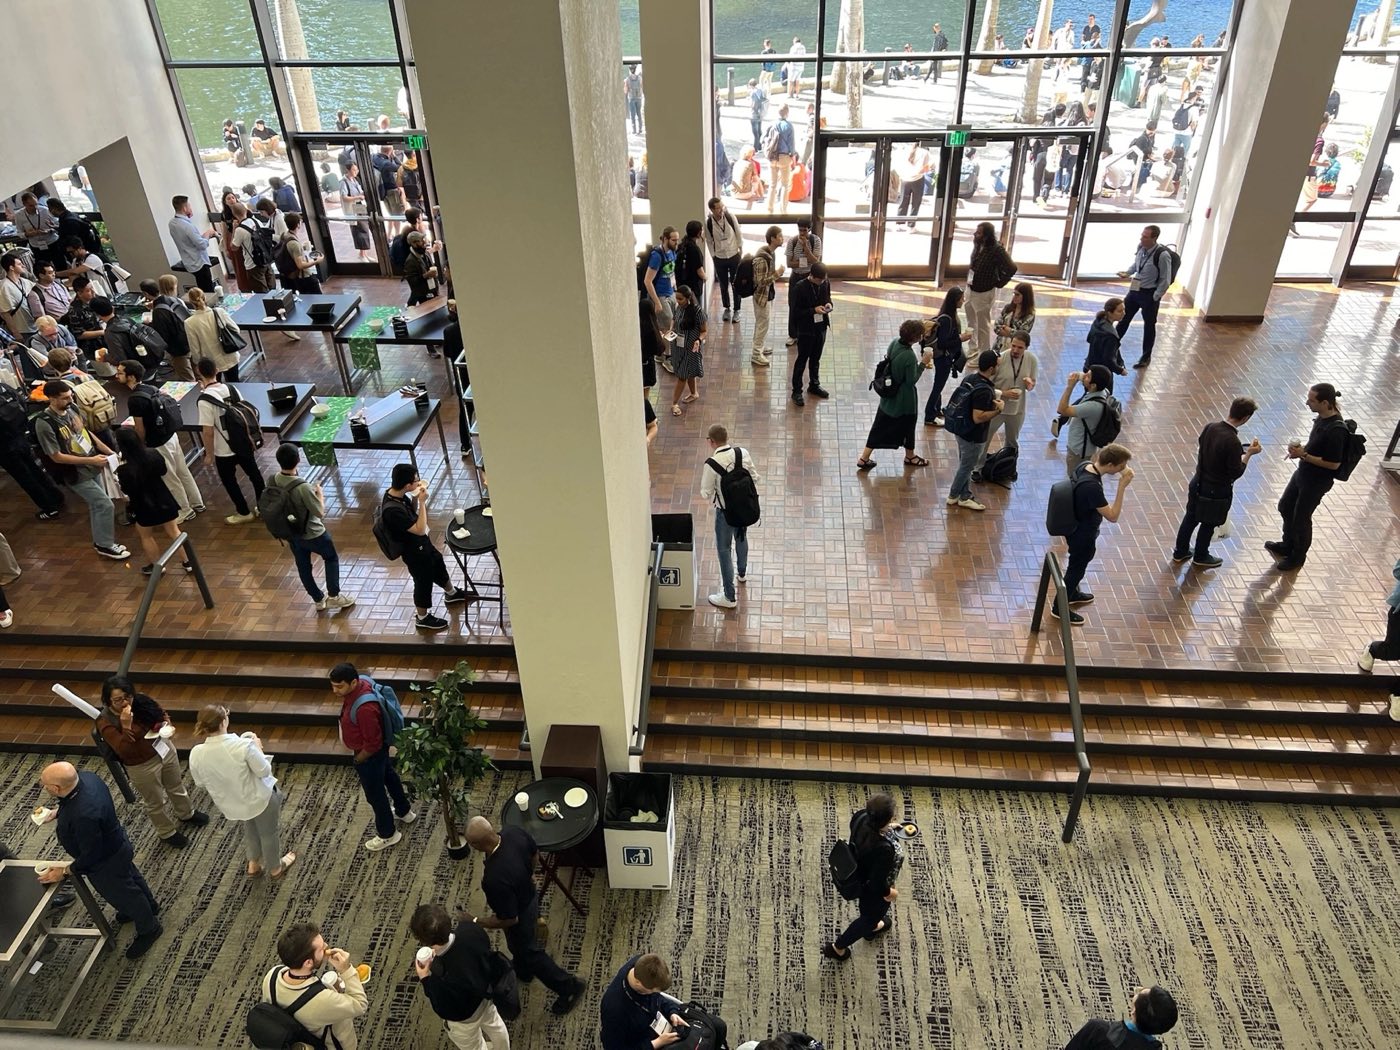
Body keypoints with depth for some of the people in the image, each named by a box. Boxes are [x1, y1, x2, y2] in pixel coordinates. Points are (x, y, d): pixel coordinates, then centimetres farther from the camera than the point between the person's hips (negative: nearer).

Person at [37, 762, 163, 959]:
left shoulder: (83, 816, -45)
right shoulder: (85, 777, -21)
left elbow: (91, 855, -30)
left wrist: (66, 871, -15)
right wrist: (56, 814, 1)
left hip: (107, 863, -8)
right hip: (116, 844, 8)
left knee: (121, 894, 19)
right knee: (130, 877, 33)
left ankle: (149, 929, 44)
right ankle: (149, 906, 61)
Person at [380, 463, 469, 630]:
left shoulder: (397, 494, -12)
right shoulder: (392, 510, -39)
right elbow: (420, 529, -33)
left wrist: (416, 497, -10)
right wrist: (422, 502, -31)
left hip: (422, 543, 9)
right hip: (414, 551, -9)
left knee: (439, 565, 29)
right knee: (424, 582, 14)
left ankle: (451, 593, 56)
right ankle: (423, 618, 38)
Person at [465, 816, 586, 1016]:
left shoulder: (495, 879, -45)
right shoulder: (514, 832, -26)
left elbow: (509, 920, -30)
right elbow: (535, 852, -3)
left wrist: (476, 922, -16)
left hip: (521, 915, -7)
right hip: (529, 894, 7)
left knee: (529, 952, 22)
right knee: (518, 944, 35)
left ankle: (568, 987, 39)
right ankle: (522, 969, 64)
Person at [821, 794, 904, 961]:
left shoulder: (862, 816, -28)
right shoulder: (883, 849, -46)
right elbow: (877, 884, -32)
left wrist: (887, 827, 0)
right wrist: (889, 893, -12)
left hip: (862, 874, 7)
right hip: (873, 888, -7)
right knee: (871, 915, 25)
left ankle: (871, 927, 69)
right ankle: (837, 947, 44)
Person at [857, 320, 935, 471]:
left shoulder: (894, 343, -8)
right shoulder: (909, 356, -32)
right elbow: (912, 380, -22)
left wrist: (921, 363, 4)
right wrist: (923, 363, -18)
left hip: (889, 395, 6)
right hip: (904, 399, -6)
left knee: (880, 426, 17)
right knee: (908, 425, 18)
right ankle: (910, 457, 41)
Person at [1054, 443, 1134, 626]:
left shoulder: (1085, 466, -13)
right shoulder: (1092, 487, -40)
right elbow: (1112, 516, -33)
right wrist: (1122, 486, -35)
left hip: (1076, 527, 9)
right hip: (1083, 534, -9)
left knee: (1077, 564, 30)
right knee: (1077, 568, 13)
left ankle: (1072, 593, 54)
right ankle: (1059, 607, 32)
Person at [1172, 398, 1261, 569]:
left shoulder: (1210, 427, -11)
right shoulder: (1233, 442, -31)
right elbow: (1236, 473, -23)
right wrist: (1248, 454, -12)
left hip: (1198, 482, 6)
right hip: (1217, 490, -6)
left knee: (1190, 517, 22)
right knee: (1209, 523, 16)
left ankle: (1180, 551, 38)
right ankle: (1201, 557, 36)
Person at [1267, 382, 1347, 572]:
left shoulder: (1336, 429, -32)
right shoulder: (1323, 417, -5)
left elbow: (1333, 463, -27)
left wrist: (1304, 455, -25)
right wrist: (1302, 448, -4)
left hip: (1317, 481, -9)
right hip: (1303, 472, 9)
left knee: (1301, 518, 9)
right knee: (1285, 507, 23)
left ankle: (1298, 556, 33)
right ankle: (1288, 545, 45)